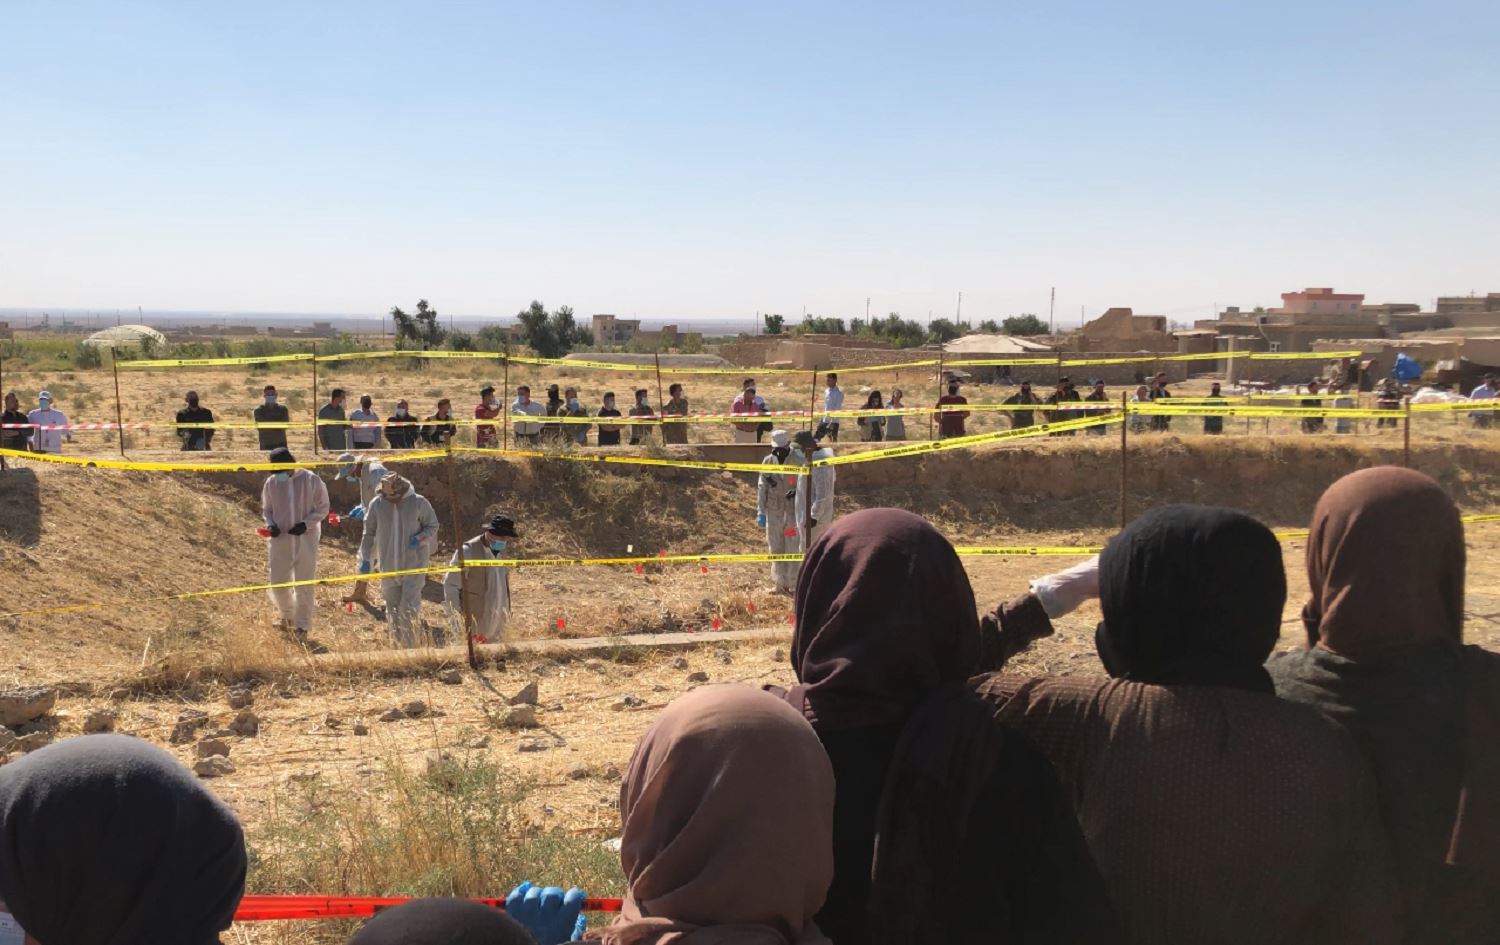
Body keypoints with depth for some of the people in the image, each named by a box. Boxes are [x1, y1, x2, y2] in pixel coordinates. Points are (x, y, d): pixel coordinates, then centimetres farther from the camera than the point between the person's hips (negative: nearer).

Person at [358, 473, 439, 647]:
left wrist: (420, 539, -18)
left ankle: (410, 647, -1)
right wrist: (366, 559, 4)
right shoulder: (376, 504, -2)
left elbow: (433, 526, 1)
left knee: (409, 608, -9)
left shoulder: (419, 502, -8)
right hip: (389, 565, 3)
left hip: (413, 564, -3)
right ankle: (398, 644, 26)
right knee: (392, 608, 11)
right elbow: (369, 533, 7)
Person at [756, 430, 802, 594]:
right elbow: (762, 488, 6)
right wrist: (760, 512, 4)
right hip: (774, 512, 4)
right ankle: (781, 582, 24)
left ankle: (795, 585, 7)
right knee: (775, 548, 11)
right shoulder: (768, 462, 3)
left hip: (793, 511, -4)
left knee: (793, 549, -2)